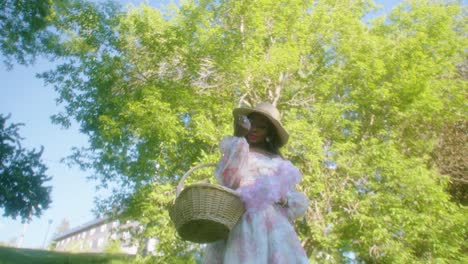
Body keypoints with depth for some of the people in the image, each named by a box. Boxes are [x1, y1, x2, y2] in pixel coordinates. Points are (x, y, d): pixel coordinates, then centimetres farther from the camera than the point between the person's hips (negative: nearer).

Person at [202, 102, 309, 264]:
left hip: (274, 223, 3)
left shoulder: (278, 162, 24)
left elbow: (298, 202, 20)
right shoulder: (234, 147, 18)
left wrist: (284, 199, -5)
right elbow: (228, 178, -4)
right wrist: (240, 137, 0)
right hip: (243, 219, -3)